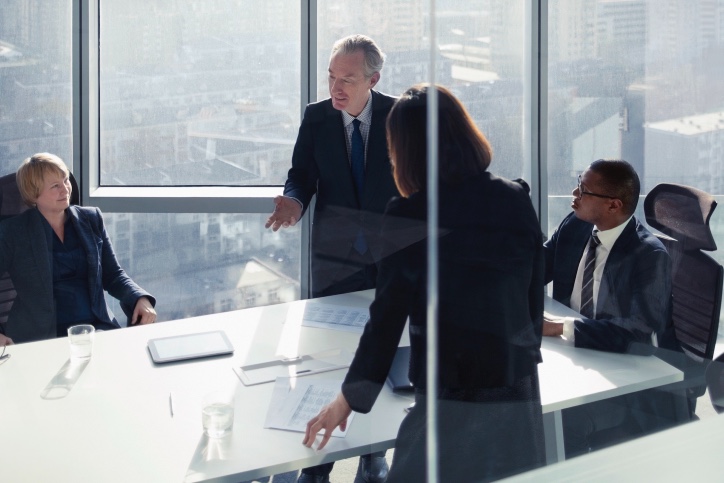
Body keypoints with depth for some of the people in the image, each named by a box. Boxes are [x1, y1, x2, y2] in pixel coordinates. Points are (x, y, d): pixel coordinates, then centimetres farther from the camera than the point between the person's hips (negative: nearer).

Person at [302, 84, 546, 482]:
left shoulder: (408, 215, -10)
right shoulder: (516, 200, 1)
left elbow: (387, 315, -6)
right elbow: (535, 300, 8)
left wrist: (350, 397, 5)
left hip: (451, 398, -4)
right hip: (519, 394, 4)